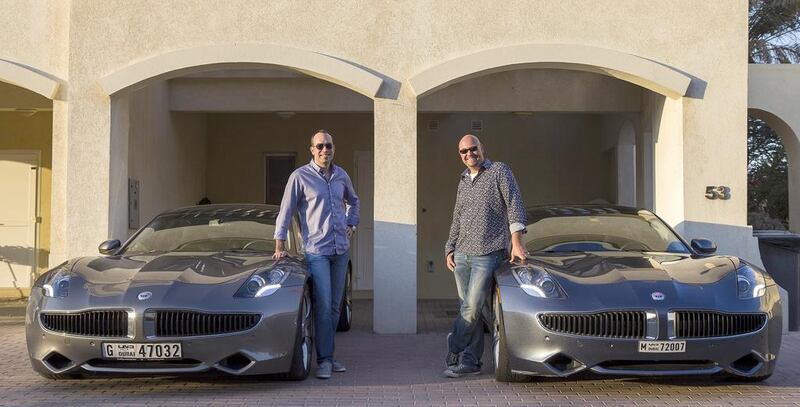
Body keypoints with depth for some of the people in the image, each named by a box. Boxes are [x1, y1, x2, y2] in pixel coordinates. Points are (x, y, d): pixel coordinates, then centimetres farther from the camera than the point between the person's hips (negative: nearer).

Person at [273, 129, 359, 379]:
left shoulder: (341, 176, 11)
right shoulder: (301, 176, -4)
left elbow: (353, 201, 30)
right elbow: (285, 212, -3)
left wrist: (351, 224, 16)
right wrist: (279, 247, -6)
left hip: (341, 249, 5)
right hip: (317, 250, -5)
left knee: (335, 306, 9)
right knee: (323, 306, -10)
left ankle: (328, 355, 18)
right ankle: (324, 360, -4)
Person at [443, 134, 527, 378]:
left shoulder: (499, 171, 1)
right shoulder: (463, 182, 19)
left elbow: (514, 206, -7)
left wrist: (516, 242, -15)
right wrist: (449, 249, 17)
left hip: (488, 254, -6)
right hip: (462, 255, 6)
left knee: (472, 308, -11)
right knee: (469, 309, 6)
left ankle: (454, 351, 3)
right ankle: (471, 361, 11)